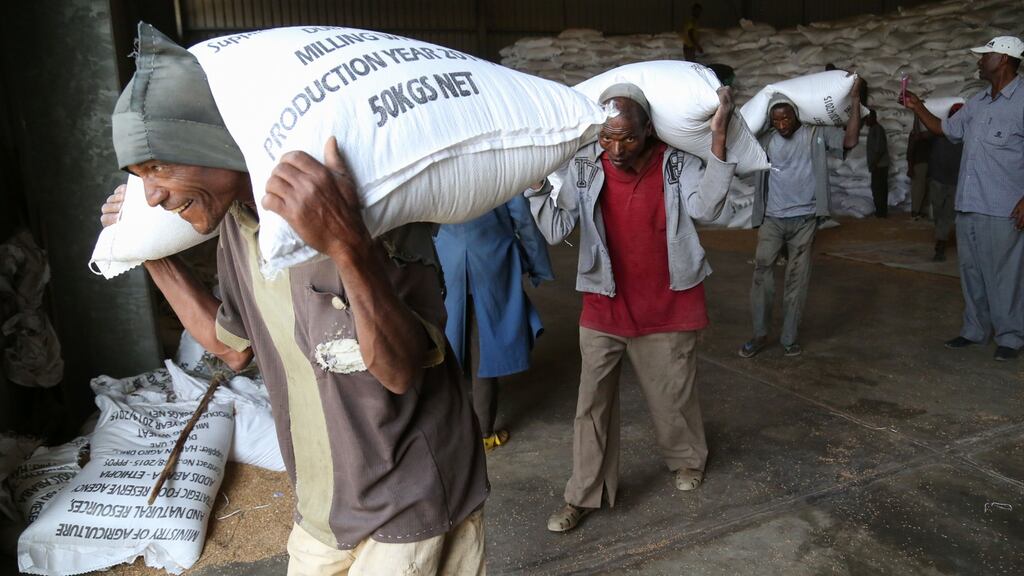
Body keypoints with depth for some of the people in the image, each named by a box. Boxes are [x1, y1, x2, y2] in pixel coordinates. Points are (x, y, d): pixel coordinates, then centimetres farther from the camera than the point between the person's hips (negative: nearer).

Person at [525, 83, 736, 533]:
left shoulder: (677, 162, -10)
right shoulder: (583, 167, -9)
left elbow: (705, 207, -25)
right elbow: (554, 230, -13)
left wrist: (718, 137, -29)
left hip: (667, 307, 0)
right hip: (604, 306, 1)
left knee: (672, 394, 16)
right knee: (592, 402, 5)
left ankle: (687, 459, 46)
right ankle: (585, 494, 20)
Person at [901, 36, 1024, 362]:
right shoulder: (977, 103, 12)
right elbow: (944, 129, 26)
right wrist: (917, 108, 14)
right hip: (968, 206, 7)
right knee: (971, 271, 14)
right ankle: (975, 329, 26)